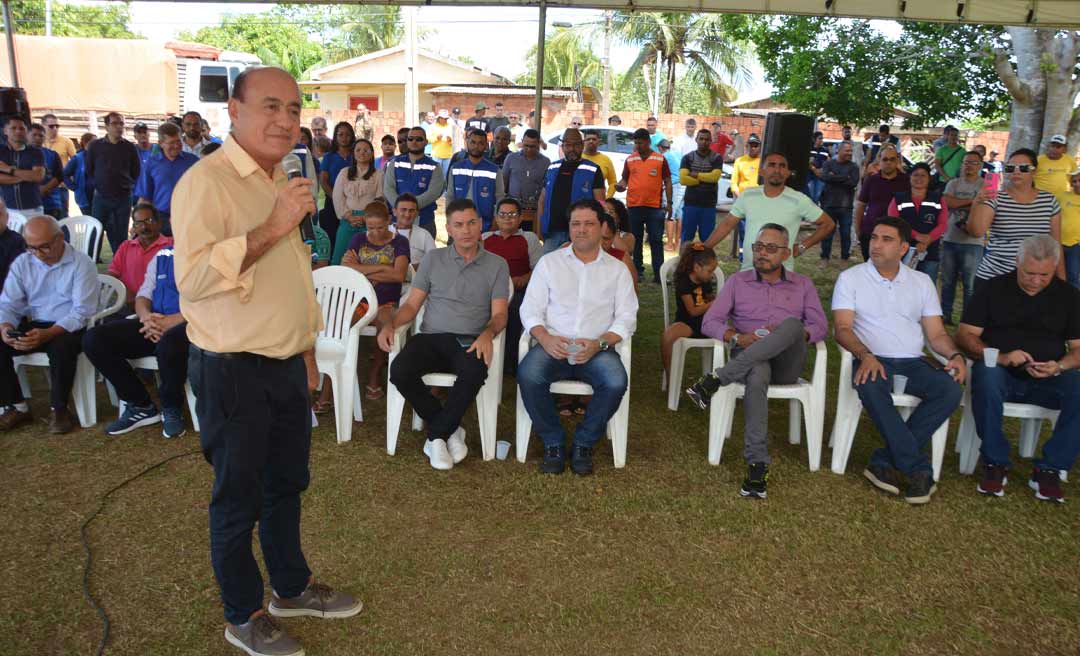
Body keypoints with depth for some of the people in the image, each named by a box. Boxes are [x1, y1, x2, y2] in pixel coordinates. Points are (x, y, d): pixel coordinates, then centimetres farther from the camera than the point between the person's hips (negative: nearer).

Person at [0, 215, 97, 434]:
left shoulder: (81, 263, -8)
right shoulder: (21, 263, 7)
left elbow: (82, 312, -16)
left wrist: (48, 334, -30)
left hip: (68, 328, -5)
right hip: (33, 326, 5)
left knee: (61, 346, -37)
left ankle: (59, 408, -14)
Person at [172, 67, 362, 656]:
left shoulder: (281, 180, 12)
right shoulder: (206, 181, -16)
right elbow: (193, 277, -29)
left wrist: (307, 352, 21)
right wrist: (272, 227, -30)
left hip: (287, 365, 8)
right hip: (233, 370, -8)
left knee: (287, 482, 20)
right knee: (238, 498, 8)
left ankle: (291, 587, 40)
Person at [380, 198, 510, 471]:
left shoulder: (497, 265, 10)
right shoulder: (433, 259, 15)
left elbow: (499, 314, 2)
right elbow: (411, 304, 12)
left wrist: (487, 333, -21)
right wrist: (390, 324, -9)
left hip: (469, 343, -2)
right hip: (430, 338, 2)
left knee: (475, 373, -37)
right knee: (400, 371, -29)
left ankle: (437, 434, -14)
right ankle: (451, 429, -9)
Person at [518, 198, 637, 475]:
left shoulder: (617, 269, 14)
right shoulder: (549, 262, 14)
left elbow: (626, 318, 5)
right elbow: (530, 309, 7)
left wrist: (599, 343, -13)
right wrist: (545, 338, -13)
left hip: (597, 349, 0)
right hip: (553, 346, 0)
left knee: (616, 382, -31)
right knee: (528, 375, -31)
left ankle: (584, 442, -6)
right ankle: (553, 442, -9)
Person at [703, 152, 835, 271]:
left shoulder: (799, 200, -7)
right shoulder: (747, 196, 1)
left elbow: (828, 224, 1)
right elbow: (727, 225, 7)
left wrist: (802, 247, -4)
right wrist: (703, 249, 1)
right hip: (747, 270, 3)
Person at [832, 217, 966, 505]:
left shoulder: (921, 281, 16)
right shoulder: (850, 278, 6)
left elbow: (936, 333, 13)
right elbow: (842, 328, -5)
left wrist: (955, 355, -9)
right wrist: (866, 355, -23)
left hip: (913, 363, 3)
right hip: (872, 360, -3)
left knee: (950, 389, -27)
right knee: (871, 387, -38)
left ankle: (885, 462, -23)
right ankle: (917, 469, -27)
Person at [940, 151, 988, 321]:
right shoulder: (953, 183, 10)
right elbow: (947, 202, -7)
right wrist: (972, 201, -8)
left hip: (972, 242, -4)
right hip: (949, 239, 4)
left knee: (970, 285, -1)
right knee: (947, 281, 11)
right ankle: (945, 315, 20)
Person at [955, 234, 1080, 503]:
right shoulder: (993, 288, 3)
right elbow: (965, 335, -2)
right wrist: (1000, 357, -19)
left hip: (1047, 380, 2)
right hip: (1001, 373, -2)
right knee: (985, 374, -36)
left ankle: (1049, 468, -15)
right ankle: (995, 463, -21)